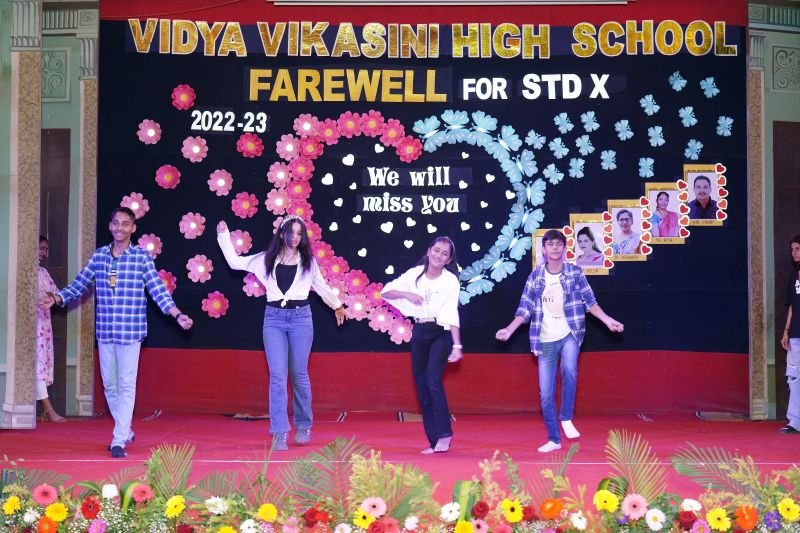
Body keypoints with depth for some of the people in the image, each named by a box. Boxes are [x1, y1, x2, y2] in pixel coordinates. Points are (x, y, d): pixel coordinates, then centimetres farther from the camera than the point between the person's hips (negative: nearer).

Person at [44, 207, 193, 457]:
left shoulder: (142, 256, -4)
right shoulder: (98, 255, 7)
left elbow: (158, 290, -7)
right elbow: (79, 284, 14)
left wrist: (178, 315, -16)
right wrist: (56, 298, 3)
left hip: (131, 331, -4)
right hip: (104, 331, 4)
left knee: (126, 385, -4)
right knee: (109, 385, 12)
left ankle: (119, 441, -2)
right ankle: (125, 430, 29)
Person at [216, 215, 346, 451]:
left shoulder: (308, 261, 8)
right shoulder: (266, 259, 7)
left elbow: (321, 286, 21)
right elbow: (235, 262, 11)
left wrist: (337, 305, 29)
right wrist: (223, 236, 8)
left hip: (300, 318, 0)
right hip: (274, 318, 0)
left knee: (299, 375, 6)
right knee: (277, 376, -7)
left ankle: (303, 426, 22)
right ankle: (279, 433, -7)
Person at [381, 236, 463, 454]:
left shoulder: (451, 281, -8)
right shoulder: (414, 274, 0)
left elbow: (452, 314, -13)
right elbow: (385, 291, 3)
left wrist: (457, 345, -21)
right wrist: (407, 294, -14)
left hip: (441, 333, -4)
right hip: (419, 333, 4)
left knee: (433, 381, -22)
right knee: (422, 388, 3)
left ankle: (444, 435, -16)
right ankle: (434, 441, 10)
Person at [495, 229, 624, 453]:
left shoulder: (575, 272, -1)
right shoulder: (535, 276, 2)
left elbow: (589, 301, -1)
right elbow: (526, 308, 3)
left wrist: (608, 320, -12)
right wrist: (509, 330, -8)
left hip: (570, 334, -2)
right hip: (545, 340, 2)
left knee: (569, 370, -31)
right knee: (545, 393, 2)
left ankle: (566, 419, -11)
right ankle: (554, 439, 16)